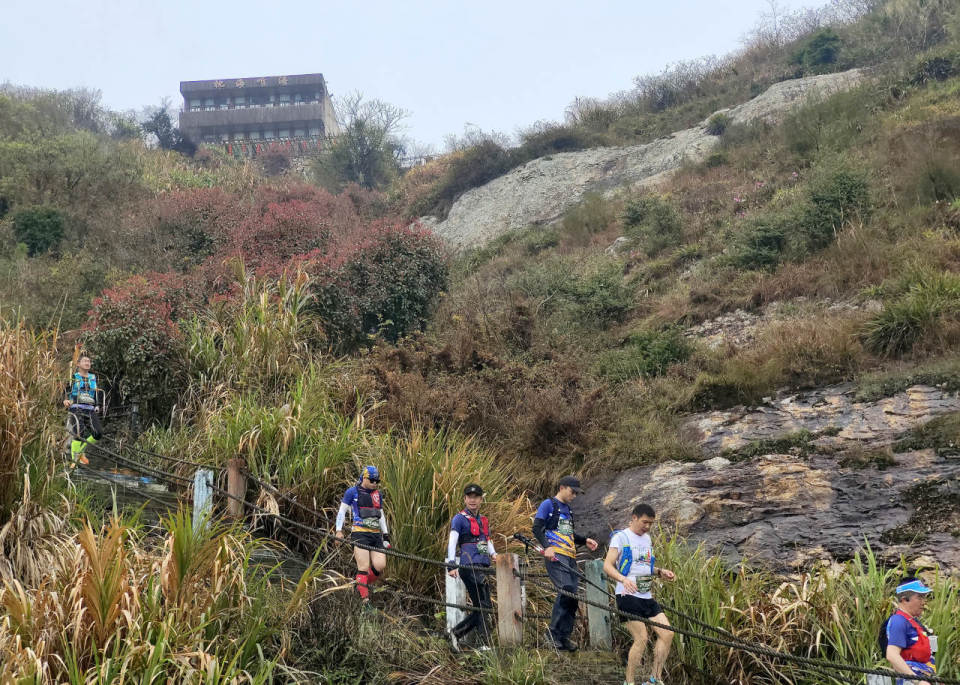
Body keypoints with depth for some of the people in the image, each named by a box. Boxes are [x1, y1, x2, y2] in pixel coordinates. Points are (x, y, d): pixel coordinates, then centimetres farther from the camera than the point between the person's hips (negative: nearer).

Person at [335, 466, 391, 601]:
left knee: (380, 566, -7)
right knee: (364, 568, -12)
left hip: (376, 534, 5)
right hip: (360, 534, -5)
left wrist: (386, 536, 20)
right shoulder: (352, 492, 3)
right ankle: (365, 598, -8)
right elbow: (342, 511, 4)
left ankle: (363, 584, 17)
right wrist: (339, 531, -6)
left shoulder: (378, 495, 19)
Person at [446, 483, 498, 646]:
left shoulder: (483, 520, 22)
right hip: (469, 566, -8)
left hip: (482, 567, 8)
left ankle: (457, 632, 21)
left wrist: (493, 554, 4)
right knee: (484, 606, -12)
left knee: (481, 608, 8)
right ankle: (489, 643, -12)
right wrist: (451, 565, -20)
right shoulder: (459, 519, 0)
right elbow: (452, 542, -8)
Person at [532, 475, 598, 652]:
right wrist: (547, 547, -23)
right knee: (566, 590, -23)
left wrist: (585, 541, 19)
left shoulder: (567, 510, 26)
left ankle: (564, 637, 8)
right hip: (555, 555, -9)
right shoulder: (548, 504, 1)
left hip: (570, 558, 9)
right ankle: (553, 633, -17)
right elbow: (537, 528, -8)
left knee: (573, 595, 2)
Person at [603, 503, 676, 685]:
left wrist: (660, 572, 9)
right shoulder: (620, 537, -6)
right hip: (628, 595, -8)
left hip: (646, 596, 8)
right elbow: (607, 565, -15)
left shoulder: (647, 538, 19)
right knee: (641, 639, -13)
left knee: (667, 634, 0)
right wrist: (623, 579, -33)